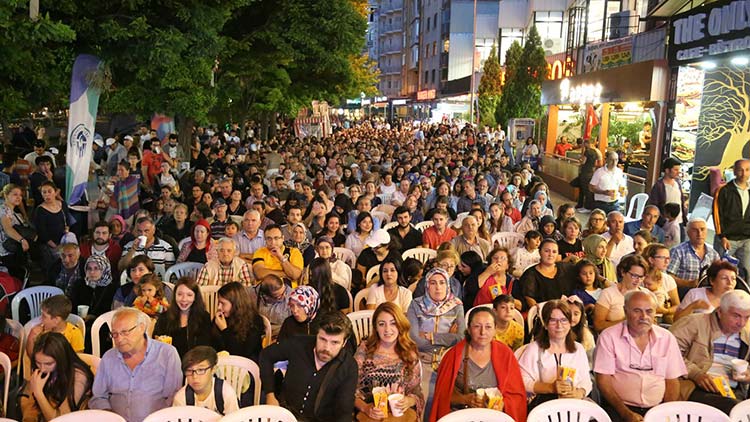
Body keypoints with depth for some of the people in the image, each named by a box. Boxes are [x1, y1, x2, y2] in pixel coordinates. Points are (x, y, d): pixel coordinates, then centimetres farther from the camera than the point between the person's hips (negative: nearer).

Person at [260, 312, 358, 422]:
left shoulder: (349, 367, -13)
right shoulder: (299, 344, -10)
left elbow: (344, 412, -11)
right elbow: (266, 355, 6)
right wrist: (269, 394, -1)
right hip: (284, 412, 1)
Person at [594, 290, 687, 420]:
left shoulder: (667, 338, 9)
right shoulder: (609, 337, -2)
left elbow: (672, 381, 11)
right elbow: (603, 381, -4)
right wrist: (626, 413, -13)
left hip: (657, 409, 3)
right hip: (618, 408, -3)